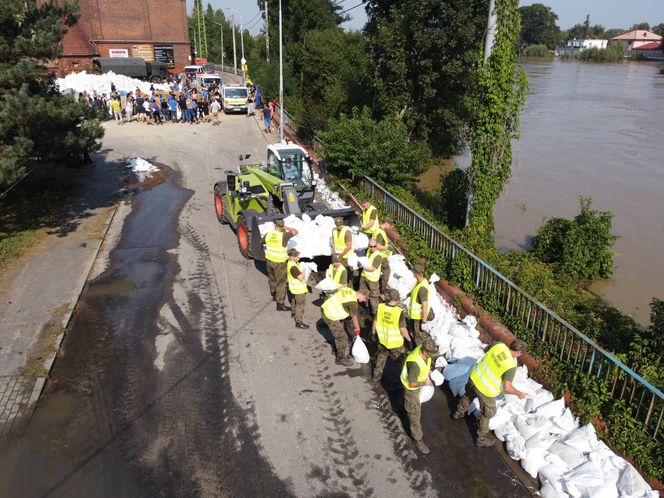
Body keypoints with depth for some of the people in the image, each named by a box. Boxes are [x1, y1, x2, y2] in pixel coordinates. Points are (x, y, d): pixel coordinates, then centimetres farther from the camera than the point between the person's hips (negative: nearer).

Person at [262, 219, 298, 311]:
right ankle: (280, 304, 5)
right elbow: (295, 232, -15)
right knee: (281, 282, 2)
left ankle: (274, 294, 47)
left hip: (269, 259, 6)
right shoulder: (283, 236, -21)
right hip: (279, 263, -6)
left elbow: (262, 242, 14)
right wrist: (286, 228, -6)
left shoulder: (268, 234, -5)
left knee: (272, 278, 26)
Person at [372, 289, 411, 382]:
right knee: (399, 360, 19)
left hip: (382, 339, 4)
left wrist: (373, 333, 15)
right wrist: (409, 340, -5)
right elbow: (403, 329, -21)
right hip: (395, 342, -4)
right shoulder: (399, 311, -27)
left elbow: (375, 321, -1)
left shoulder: (380, 307, -14)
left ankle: (376, 375, 36)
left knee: (381, 356, 28)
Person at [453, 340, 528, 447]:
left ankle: (459, 413, 63)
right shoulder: (511, 366, -26)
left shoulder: (499, 345, -11)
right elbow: (506, 387, -25)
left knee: (468, 395, 37)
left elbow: (486, 350, 10)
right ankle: (482, 438, 40)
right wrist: (519, 393, -8)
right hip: (486, 390, -6)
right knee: (487, 413, 20)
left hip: (475, 377, 6)